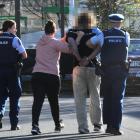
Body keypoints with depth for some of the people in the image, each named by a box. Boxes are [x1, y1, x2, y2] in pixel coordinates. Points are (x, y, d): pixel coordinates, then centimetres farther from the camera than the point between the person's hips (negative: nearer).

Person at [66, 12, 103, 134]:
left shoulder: (72, 32, 5)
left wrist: (79, 58, -14)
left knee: (80, 99, 2)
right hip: (93, 67, 1)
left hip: (78, 68, -1)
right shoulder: (95, 32, 7)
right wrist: (88, 58, -16)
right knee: (95, 97, 13)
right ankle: (97, 124, 18)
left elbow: (71, 42, -18)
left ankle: (83, 127, -3)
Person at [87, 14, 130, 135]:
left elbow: (89, 43, -13)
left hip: (106, 70, 1)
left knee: (107, 98, 12)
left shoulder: (104, 35, -3)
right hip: (120, 70, -1)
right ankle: (116, 127, -6)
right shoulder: (125, 35, 0)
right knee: (118, 99, 1)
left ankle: (109, 125, 14)